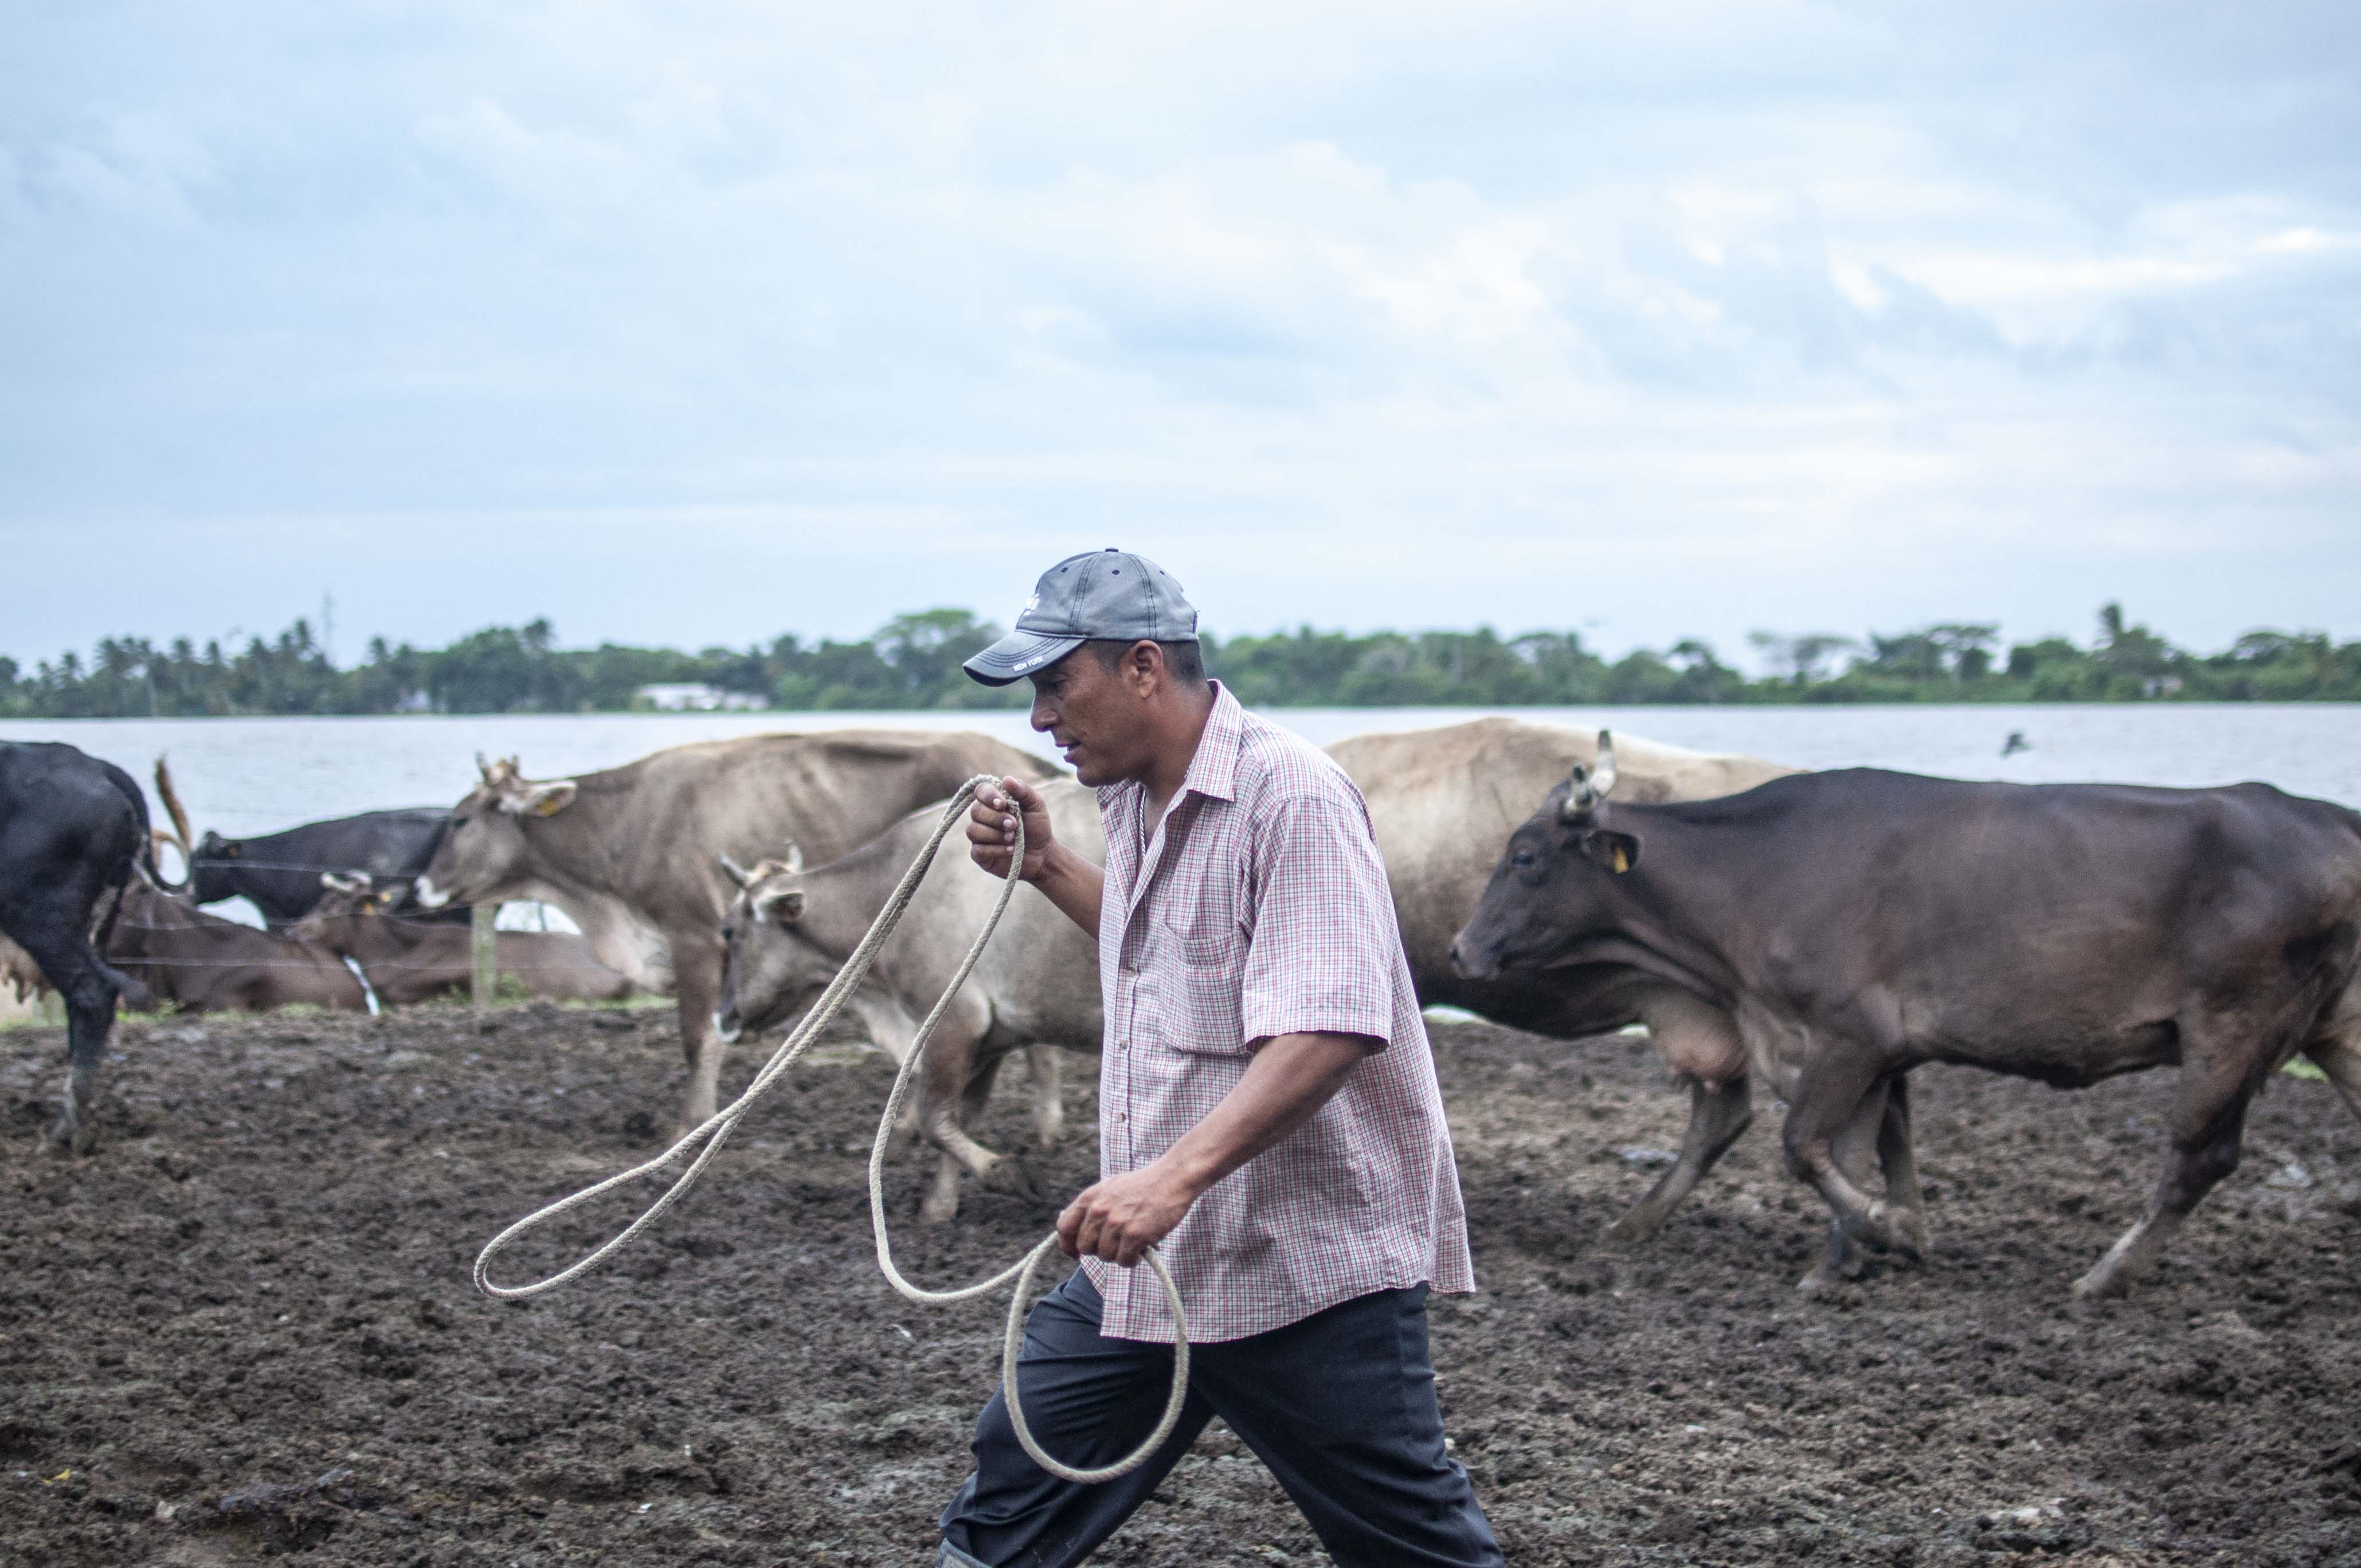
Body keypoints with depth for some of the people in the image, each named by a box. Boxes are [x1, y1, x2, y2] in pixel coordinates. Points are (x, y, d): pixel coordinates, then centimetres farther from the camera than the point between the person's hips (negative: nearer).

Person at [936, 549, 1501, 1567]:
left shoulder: (1291, 796, -18)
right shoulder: (1134, 802, 12)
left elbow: (1329, 1026, -28)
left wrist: (1177, 1174, -37)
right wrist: (1043, 865, 17)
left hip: (1311, 1271, -8)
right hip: (1144, 1257, 9)